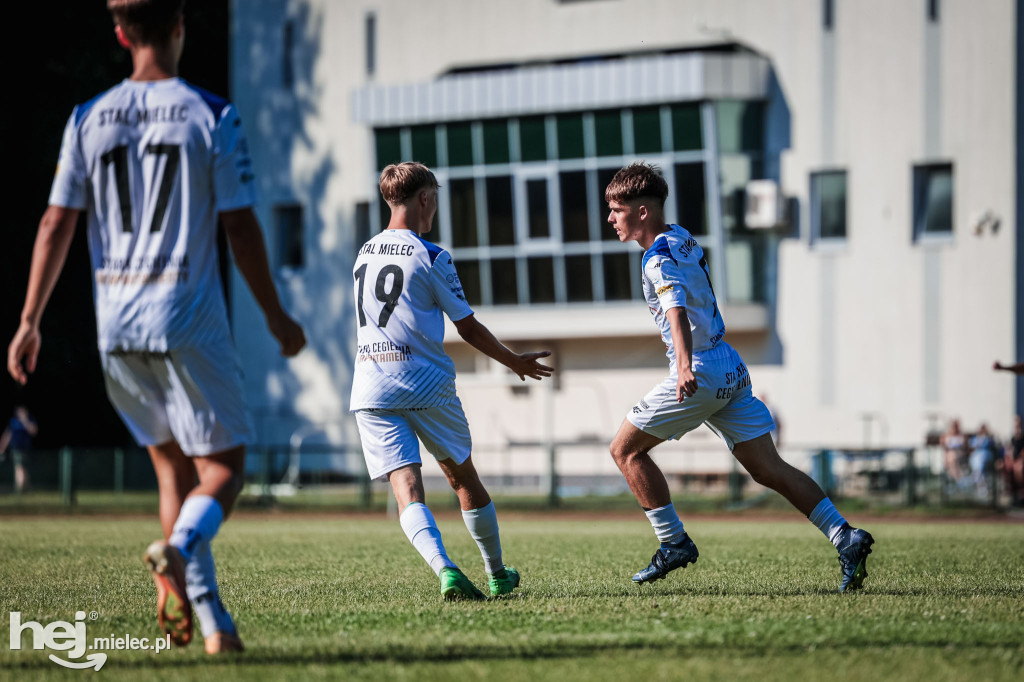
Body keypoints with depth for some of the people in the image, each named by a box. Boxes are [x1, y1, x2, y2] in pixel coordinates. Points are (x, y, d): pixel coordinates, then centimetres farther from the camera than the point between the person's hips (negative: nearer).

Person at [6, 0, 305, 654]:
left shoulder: (88, 119, 6)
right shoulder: (213, 116, -4)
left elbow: (56, 224, 6)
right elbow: (241, 227, -4)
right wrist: (275, 314, 6)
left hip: (116, 327, 4)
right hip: (189, 318, -4)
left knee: (172, 465, 16)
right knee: (223, 467, 3)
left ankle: (210, 619, 9)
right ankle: (179, 548, -29)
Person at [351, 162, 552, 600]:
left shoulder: (364, 254, 10)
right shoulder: (432, 258, -6)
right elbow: (469, 328, -1)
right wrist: (515, 363, 13)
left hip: (372, 389, 3)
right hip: (426, 385, -3)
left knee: (406, 489, -8)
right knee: (463, 478, 15)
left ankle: (443, 567, -30)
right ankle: (497, 575, 28)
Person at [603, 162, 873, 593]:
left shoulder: (660, 260, -13)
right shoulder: (682, 239, 14)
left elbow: (678, 314, -31)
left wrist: (685, 367, -46)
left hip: (701, 374, -9)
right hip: (731, 368, 9)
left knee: (626, 449, 4)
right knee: (769, 469, 4)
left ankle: (674, 542, 3)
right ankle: (845, 538, -7)